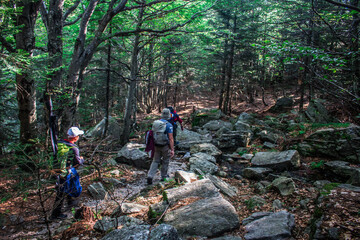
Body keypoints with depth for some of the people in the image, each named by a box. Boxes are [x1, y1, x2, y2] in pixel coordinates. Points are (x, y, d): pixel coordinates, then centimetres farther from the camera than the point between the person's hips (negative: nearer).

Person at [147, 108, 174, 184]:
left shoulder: (155, 123, 2)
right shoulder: (169, 125, -15)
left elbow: (154, 134, 10)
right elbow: (171, 138, -17)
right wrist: (172, 150, -13)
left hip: (157, 146, 4)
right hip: (165, 146, -4)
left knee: (155, 161, 12)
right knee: (165, 161, 13)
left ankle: (150, 176, -2)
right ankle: (164, 177, 26)